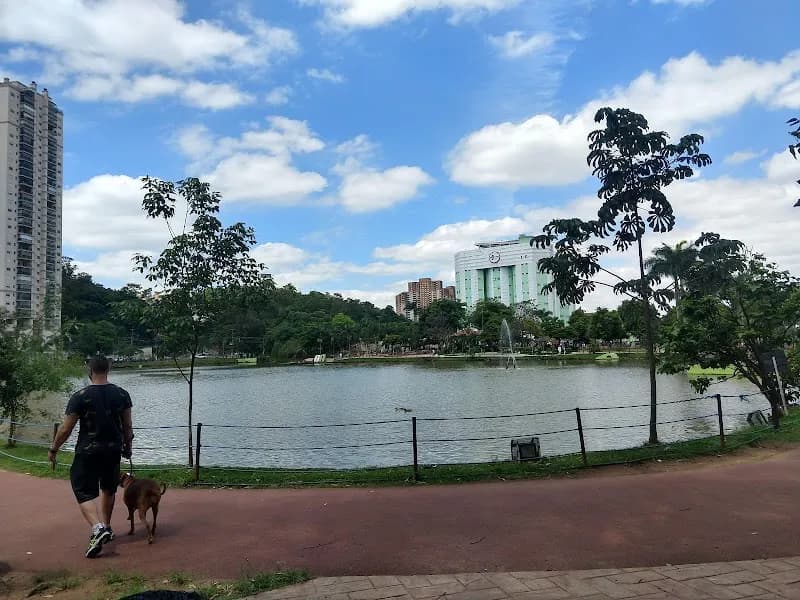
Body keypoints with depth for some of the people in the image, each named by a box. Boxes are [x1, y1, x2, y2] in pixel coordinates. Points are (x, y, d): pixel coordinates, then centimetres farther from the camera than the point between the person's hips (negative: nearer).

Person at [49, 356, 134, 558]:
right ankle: (106, 528, 34)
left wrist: (53, 450, 7)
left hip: (88, 452, -4)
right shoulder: (121, 394, -2)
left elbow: (65, 429, -9)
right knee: (108, 489, 22)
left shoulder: (80, 397, -12)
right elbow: (128, 426, 4)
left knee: (84, 492, 3)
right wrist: (127, 446, 19)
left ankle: (98, 528, -19)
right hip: (113, 450, 4)